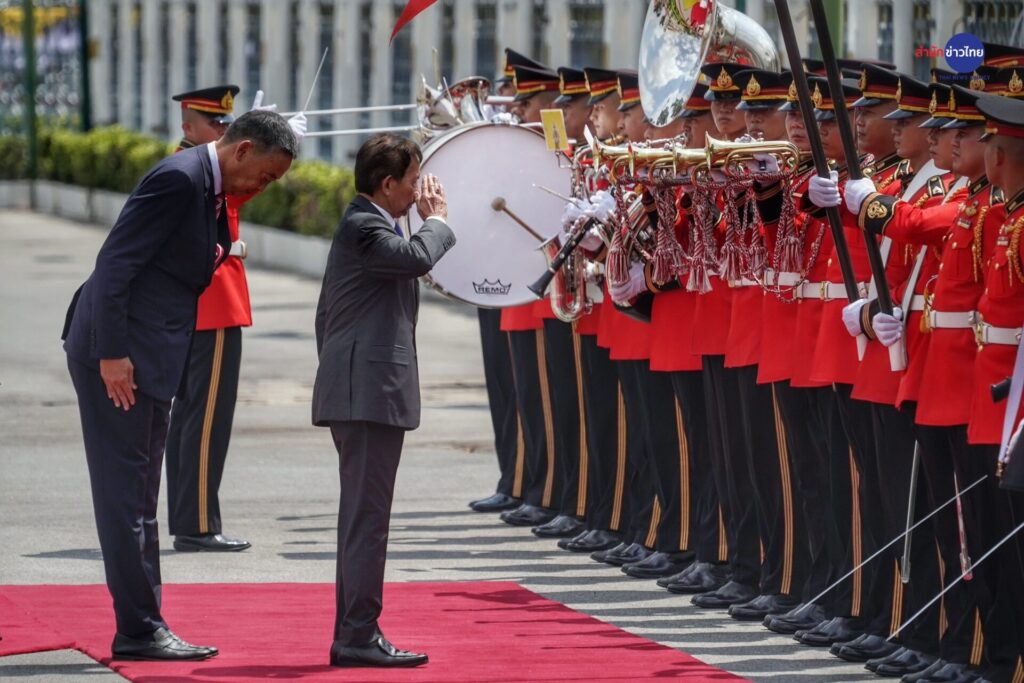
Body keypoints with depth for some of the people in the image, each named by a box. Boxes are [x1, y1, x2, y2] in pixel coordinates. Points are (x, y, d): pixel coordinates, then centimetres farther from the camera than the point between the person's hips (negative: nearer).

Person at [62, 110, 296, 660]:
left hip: (147, 358, 10)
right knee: (126, 493, -6)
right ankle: (139, 630, -4)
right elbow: (115, 263, -21)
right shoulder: (179, 179, -17)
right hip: (117, 351, -10)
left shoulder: (210, 189, 13)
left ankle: (143, 628, 16)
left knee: (138, 496, 12)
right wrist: (112, 354, -22)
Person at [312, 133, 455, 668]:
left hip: (356, 389, 11)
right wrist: (436, 219, -9)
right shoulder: (364, 228, -12)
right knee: (367, 516, -10)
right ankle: (360, 636, -11)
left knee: (361, 516, 13)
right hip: (370, 389, -11)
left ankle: (350, 635, 17)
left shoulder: (364, 225, 20)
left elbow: (326, 314, 26)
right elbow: (418, 258, -28)